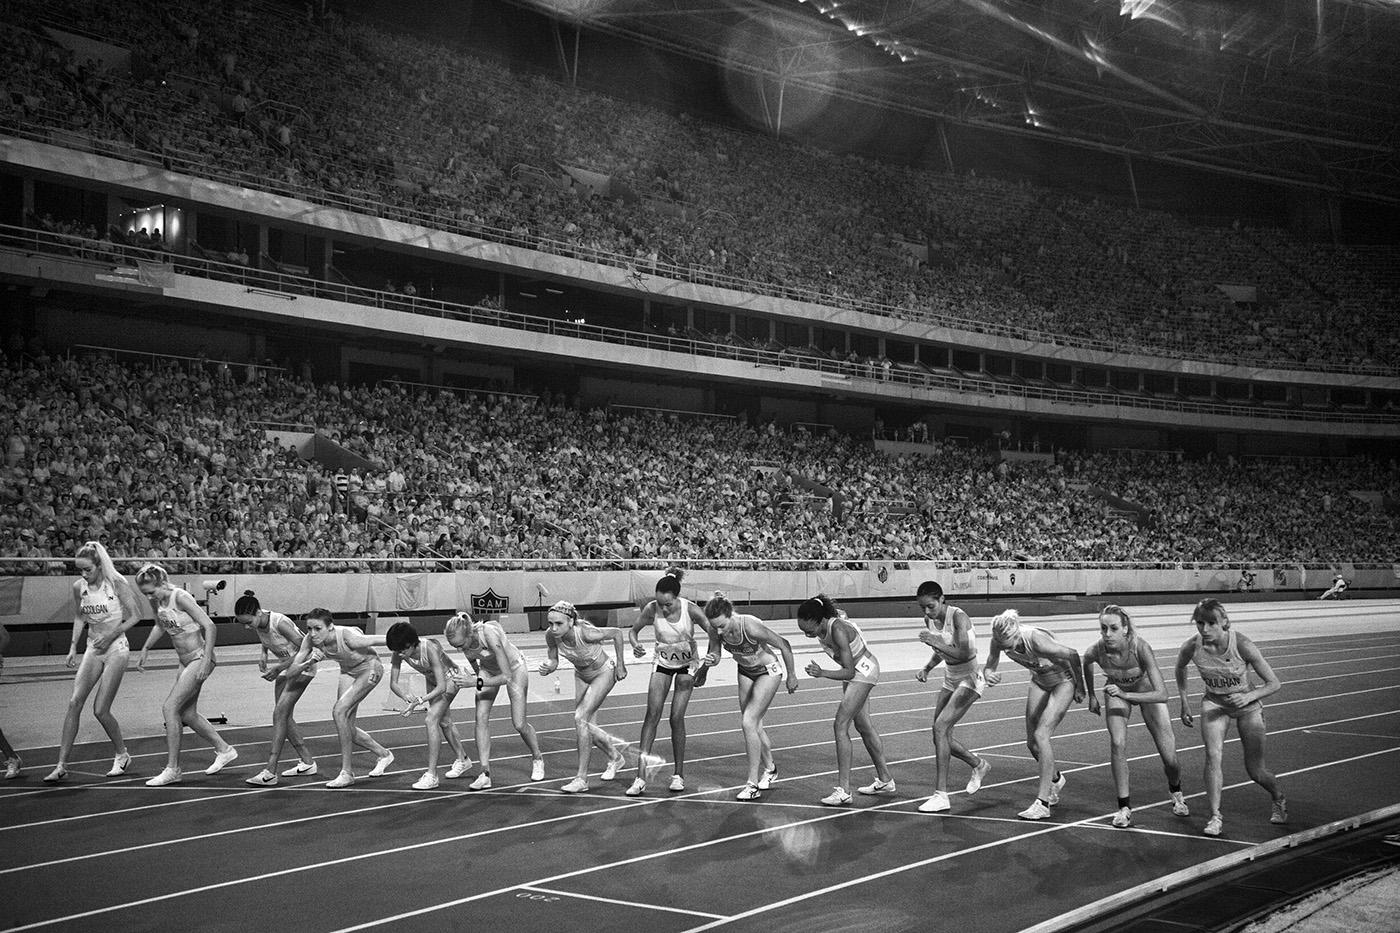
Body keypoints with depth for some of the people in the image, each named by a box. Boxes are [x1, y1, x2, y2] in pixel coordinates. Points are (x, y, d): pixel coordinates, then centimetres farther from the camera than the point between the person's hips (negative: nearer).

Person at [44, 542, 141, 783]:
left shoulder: (116, 583, -13)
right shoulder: (79, 587, 1)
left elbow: (135, 616, -7)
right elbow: (79, 618, 17)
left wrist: (111, 635, -15)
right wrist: (73, 647, 8)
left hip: (116, 648, -5)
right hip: (93, 648, 5)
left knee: (100, 710, -7)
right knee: (74, 702, -9)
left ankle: (121, 755, 17)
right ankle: (61, 765, -5)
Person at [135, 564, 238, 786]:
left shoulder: (180, 597, -20)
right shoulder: (156, 601, 2)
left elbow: (209, 627, -23)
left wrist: (206, 661, -26)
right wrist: (145, 649, 17)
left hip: (199, 658, -9)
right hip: (185, 661, 9)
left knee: (170, 708, -13)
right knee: (187, 714, 11)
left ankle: (172, 769, -7)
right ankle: (224, 750, 28)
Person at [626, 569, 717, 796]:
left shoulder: (690, 609, -25)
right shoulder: (651, 609, -20)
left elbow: (713, 633, -19)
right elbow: (633, 630, -5)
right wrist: (635, 645, -27)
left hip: (687, 663, -1)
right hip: (663, 662, 1)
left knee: (676, 718, -8)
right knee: (652, 713, -13)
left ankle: (679, 775, 7)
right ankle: (641, 777, -14)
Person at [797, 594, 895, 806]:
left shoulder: (838, 630, -36)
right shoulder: (821, 626, -13)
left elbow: (849, 671, -35)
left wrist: (822, 673, -46)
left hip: (863, 671, -9)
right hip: (853, 670, 9)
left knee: (840, 725, -16)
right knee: (863, 724, 17)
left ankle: (843, 790, -16)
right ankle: (885, 780, 31)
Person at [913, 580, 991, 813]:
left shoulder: (958, 617, -21)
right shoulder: (929, 620, 2)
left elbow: (964, 655, -28)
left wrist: (937, 642, -30)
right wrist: (927, 668, 1)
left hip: (969, 679, -8)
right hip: (951, 679, 8)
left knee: (940, 727, -20)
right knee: (941, 735, 7)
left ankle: (941, 796, -17)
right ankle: (979, 764, 35)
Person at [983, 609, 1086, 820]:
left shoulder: (1036, 640, -39)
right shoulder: (1000, 640, -23)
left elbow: (1073, 655, -25)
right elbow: (989, 666, -10)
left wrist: (1080, 688, -12)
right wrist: (988, 675, -35)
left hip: (1064, 680, -6)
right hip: (1040, 681, 6)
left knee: (1041, 735, -19)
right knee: (1032, 742, 6)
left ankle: (1043, 802, -14)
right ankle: (1055, 779, 36)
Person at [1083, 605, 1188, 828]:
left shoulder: (1140, 647, -39)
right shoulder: (1096, 651, -30)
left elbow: (1162, 695, -41)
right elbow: (1086, 664, -2)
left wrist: (1125, 695, -50)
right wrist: (1091, 696, 6)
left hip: (1147, 691, -1)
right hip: (1116, 692, 1)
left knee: (1169, 758, 0)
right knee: (1117, 743, -23)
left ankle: (1175, 791, 35)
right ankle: (1124, 807, -11)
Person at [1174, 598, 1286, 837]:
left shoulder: (1242, 645, -29)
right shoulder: (1192, 647, -21)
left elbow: (1274, 684, -19)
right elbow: (1180, 668, 5)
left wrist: (1249, 697, -34)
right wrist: (1185, 703, 2)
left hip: (1247, 704, -2)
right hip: (1214, 703, 2)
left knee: (1255, 771, 3)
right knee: (1213, 755, -21)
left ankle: (1280, 800, 35)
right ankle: (1215, 817, -12)